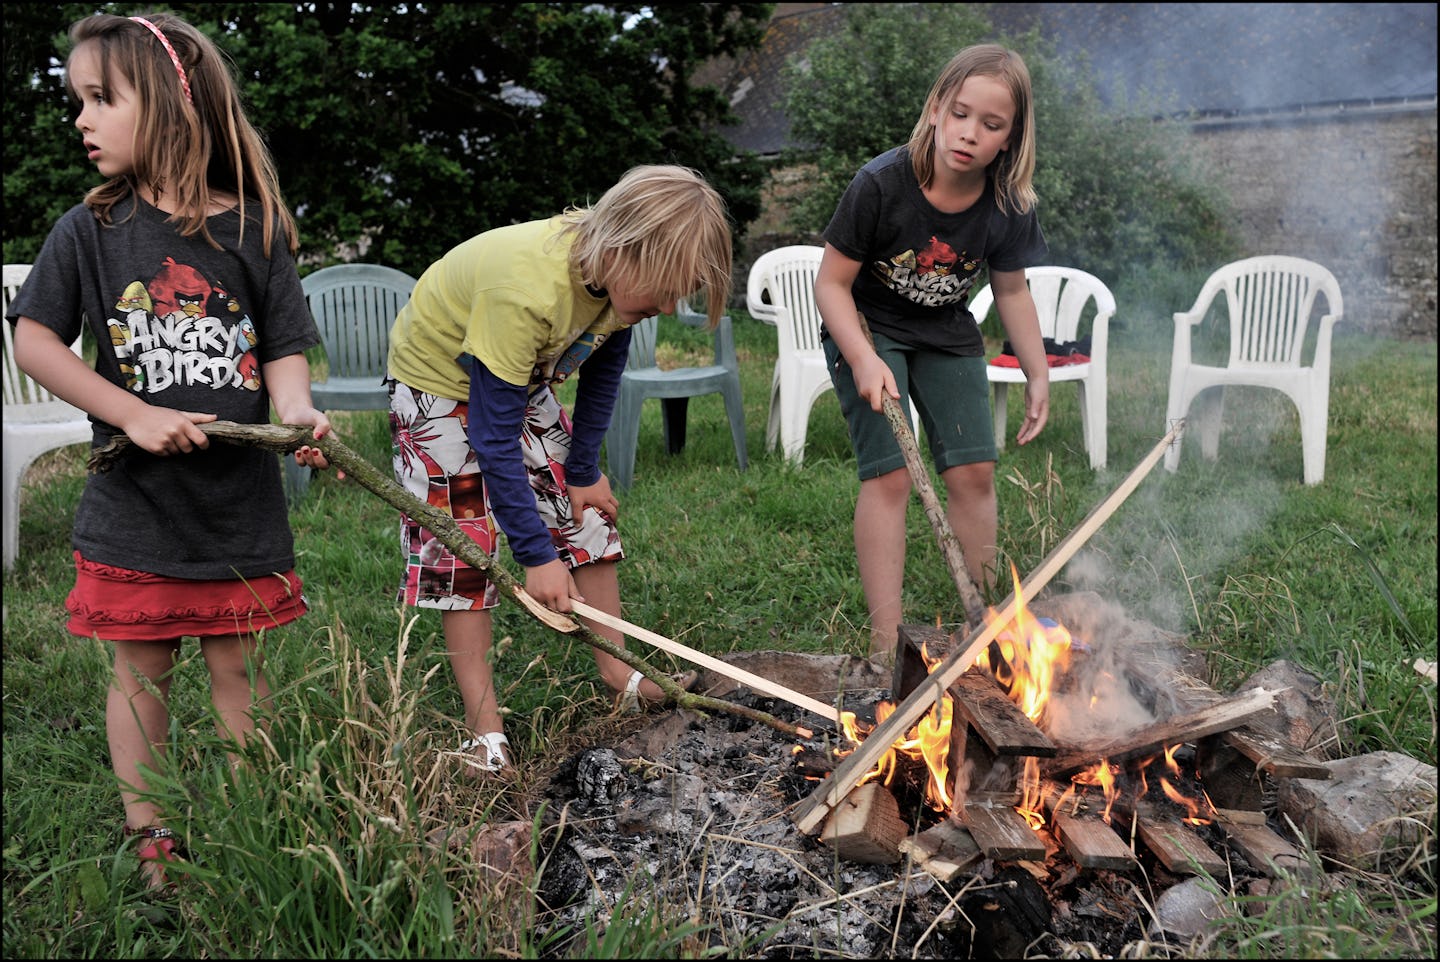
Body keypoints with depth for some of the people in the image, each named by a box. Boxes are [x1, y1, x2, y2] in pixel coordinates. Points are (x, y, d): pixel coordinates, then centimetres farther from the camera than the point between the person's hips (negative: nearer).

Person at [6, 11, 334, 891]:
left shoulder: (255, 230, -3)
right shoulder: (90, 232, -2)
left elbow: (285, 351, 0)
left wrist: (298, 412, -21)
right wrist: (135, 415, -13)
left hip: (240, 501, 0)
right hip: (134, 503, 0)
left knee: (240, 665, 10)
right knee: (141, 670, 9)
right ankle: (148, 838, 25)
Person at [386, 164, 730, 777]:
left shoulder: (623, 274, -19)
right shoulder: (527, 288, -41)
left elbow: (603, 370, 1)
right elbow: (492, 434, -36)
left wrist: (584, 469, 1)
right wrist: (537, 553, -31)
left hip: (525, 381, 7)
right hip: (441, 384, -7)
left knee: (588, 515, 3)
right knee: (462, 548, -8)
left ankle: (619, 677, 14)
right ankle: (485, 731, -1)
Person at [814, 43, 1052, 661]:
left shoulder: (1008, 207, -15)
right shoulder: (880, 185, -28)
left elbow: (1011, 290, 2)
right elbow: (831, 283, -20)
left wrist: (1038, 374, 3)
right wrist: (864, 360, -31)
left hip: (947, 337, 4)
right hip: (867, 329, -4)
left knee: (973, 471, -1)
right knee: (890, 473, -15)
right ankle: (885, 642, -11)